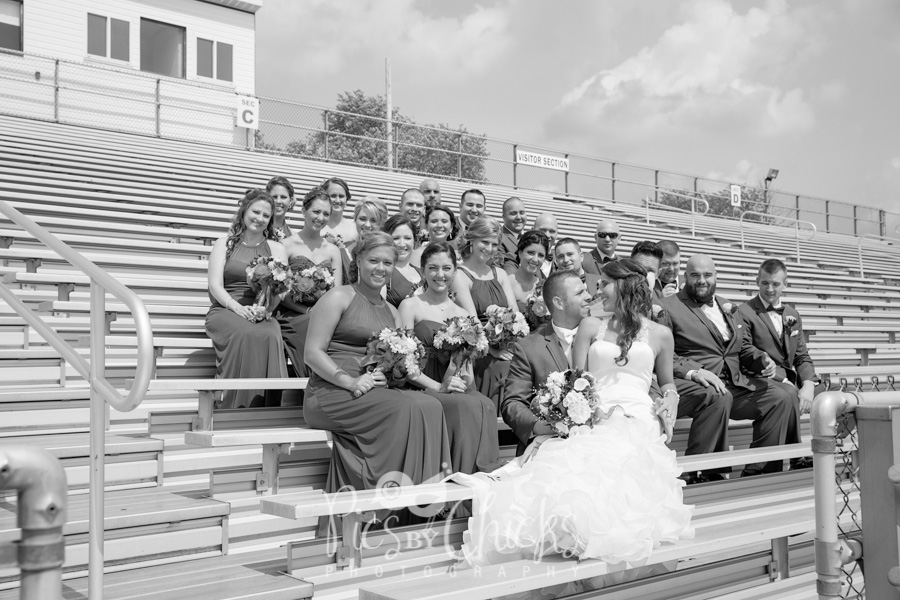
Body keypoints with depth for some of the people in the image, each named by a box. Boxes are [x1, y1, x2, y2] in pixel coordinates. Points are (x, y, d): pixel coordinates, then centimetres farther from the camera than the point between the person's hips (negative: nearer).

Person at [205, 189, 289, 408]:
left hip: (261, 315, 1)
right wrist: (238, 308, -18)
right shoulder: (224, 244, 13)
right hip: (225, 310, -1)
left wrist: (266, 308, -18)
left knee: (271, 335, -36)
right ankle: (235, 409, -32)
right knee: (246, 334, -37)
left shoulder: (277, 249, 17)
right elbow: (215, 285, 2)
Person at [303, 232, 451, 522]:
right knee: (405, 408, -31)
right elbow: (313, 353, -6)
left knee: (430, 405, -23)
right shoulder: (339, 297, 1)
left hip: (377, 392, 6)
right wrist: (350, 382, -19)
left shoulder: (391, 311, 22)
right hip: (332, 394, -6)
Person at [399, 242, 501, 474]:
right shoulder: (410, 306, 4)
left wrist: (464, 378, -6)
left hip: (457, 388, 4)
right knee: (467, 406, -32)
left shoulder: (462, 314, 18)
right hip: (422, 388, -4)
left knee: (486, 405, -29)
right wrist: (438, 386, -15)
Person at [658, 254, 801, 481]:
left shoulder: (729, 309, 24)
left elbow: (745, 349, 27)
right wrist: (694, 371, -24)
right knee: (718, 397, -37)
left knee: (782, 396, -10)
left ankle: (758, 471, -5)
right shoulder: (668, 307, 1)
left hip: (735, 384, 7)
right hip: (687, 385, -7)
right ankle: (702, 474, -27)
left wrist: (762, 360, 4)